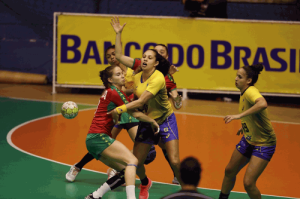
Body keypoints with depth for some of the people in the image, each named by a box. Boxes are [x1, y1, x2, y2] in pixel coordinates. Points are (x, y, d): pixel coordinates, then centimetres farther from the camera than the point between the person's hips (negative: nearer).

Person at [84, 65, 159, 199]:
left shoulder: (109, 92, 18)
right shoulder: (114, 92, -9)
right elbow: (135, 114, -8)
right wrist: (152, 121, 6)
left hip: (93, 139, 10)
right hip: (98, 137, -10)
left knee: (125, 171, 7)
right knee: (132, 160, -21)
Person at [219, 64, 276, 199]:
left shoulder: (251, 92, -26)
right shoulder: (243, 93, 2)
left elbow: (262, 104, -49)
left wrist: (239, 115, -49)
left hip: (264, 144, -9)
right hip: (248, 140, 9)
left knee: (248, 183, -15)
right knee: (229, 171, 18)